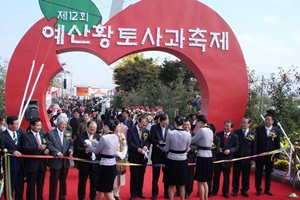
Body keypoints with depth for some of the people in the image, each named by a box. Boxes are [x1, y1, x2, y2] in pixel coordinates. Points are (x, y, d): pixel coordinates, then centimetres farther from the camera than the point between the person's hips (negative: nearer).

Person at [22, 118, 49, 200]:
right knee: (31, 185, 4)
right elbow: (26, 149, -19)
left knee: (41, 184, 16)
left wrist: (47, 150, -13)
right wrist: (38, 147, -31)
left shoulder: (43, 134, 9)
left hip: (42, 163, 5)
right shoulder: (26, 136, -8)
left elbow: (47, 146, 11)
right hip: (32, 164, -5)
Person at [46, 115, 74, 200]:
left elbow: (71, 144, 7)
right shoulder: (50, 133, -7)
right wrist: (57, 152, -26)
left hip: (65, 161, 5)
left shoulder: (68, 133, 8)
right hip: (55, 161, -5)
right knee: (54, 182, 3)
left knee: (63, 181, 17)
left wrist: (71, 149, -15)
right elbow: (49, 145, -15)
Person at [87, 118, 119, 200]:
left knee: (107, 192, 3)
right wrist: (93, 142, 24)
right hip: (113, 166, 8)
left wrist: (89, 145, 14)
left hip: (105, 166, -8)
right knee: (101, 189, 22)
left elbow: (96, 151, -5)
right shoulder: (116, 137, 5)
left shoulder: (104, 138, -19)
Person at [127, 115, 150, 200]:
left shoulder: (146, 131, 8)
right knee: (134, 175, 3)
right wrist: (137, 149, -23)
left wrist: (146, 146, -15)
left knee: (141, 175, 12)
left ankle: (139, 192, 26)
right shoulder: (131, 130, -6)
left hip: (143, 156, 4)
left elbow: (148, 141, 6)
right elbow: (129, 142, -13)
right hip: (134, 157, -4)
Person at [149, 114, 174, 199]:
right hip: (157, 154, -1)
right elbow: (151, 139, -7)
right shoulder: (154, 127, -5)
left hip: (167, 154, 1)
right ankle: (154, 193, 20)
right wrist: (158, 142, -25)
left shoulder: (171, 127, -2)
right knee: (155, 175, 8)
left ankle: (167, 192, 24)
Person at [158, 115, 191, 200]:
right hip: (182, 161, 2)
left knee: (171, 184, 9)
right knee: (182, 185, 15)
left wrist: (160, 146, 17)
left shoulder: (170, 133, -14)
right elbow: (187, 150, 3)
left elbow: (166, 149, -3)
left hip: (172, 161, -2)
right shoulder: (188, 134, -9)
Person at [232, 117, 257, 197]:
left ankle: (244, 190, 22)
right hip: (237, 157, 0)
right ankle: (235, 190, 19)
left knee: (246, 176, 8)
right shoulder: (236, 132, 0)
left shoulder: (253, 134, 2)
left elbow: (254, 147, 2)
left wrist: (253, 159, -2)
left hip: (247, 158, 0)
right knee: (236, 175, 7)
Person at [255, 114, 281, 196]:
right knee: (258, 173, 6)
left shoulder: (276, 131, 1)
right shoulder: (259, 129, -3)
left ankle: (267, 189, 23)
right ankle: (258, 189, 17)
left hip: (270, 156, 1)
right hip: (260, 155, -1)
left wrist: (277, 155, -2)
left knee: (268, 173, 11)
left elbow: (277, 145, 2)